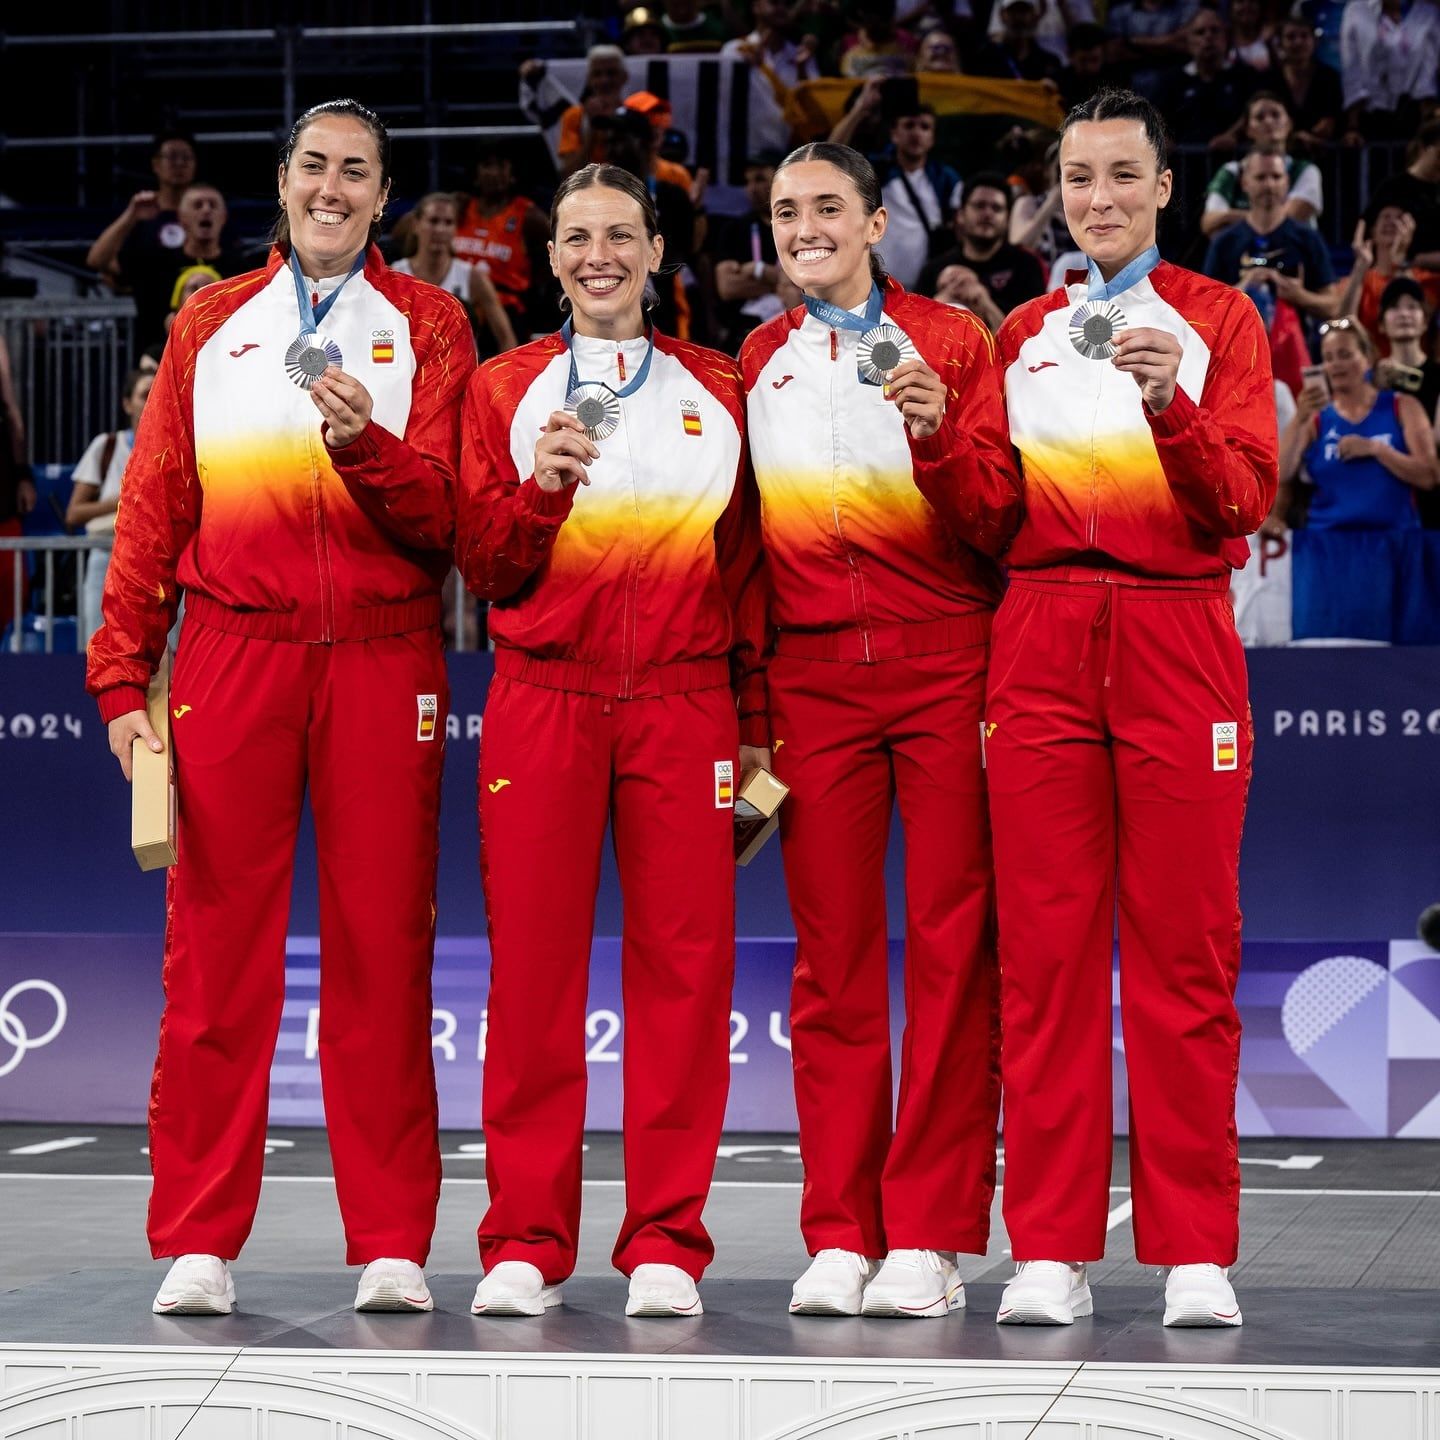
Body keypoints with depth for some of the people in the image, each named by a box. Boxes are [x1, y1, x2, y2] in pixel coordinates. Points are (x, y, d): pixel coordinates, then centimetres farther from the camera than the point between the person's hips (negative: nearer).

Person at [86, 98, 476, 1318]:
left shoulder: (426, 326, 10)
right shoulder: (213, 325, 14)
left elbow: (440, 517, 2)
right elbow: (154, 508, 11)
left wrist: (364, 440, -17)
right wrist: (123, 674, 4)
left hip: (382, 666, -1)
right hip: (233, 658, 1)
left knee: (383, 953, -1)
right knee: (218, 953, -1)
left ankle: (392, 1243, 3)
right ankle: (198, 1241, 3)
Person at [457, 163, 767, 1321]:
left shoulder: (718, 393, 14)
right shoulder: (507, 391, 12)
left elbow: (749, 564, 14)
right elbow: (485, 568, 8)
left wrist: (755, 723, 9)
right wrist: (538, 485, -11)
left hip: (684, 705, 0)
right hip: (542, 703, 0)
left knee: (684, 964, -3)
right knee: (534, 966, -3)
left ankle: (666, 1242, 3)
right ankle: (526, 1243, 4)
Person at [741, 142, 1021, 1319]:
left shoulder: (952, 343, 6)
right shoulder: (754, 369, 14)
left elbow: (994, 523, -1)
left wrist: (937, 436, -19)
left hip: (944, 661, -2)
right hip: (811, 677, 2)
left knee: (951, 945, -5)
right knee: (833, 957, 1)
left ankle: (929, 1238, -2)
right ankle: (840, 1237, 5)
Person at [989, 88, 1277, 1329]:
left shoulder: (1220, 321, 9)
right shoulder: (1024, 337, 18)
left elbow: (1244, 499, -3)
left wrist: (1172, 408, -19)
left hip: (1177, 634, -2)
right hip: (1041, 641, 2)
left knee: (1186, 947, -3)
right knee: (1045, 948, -2)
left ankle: (1195, 1251, 1)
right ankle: (1052, 1250, 1)